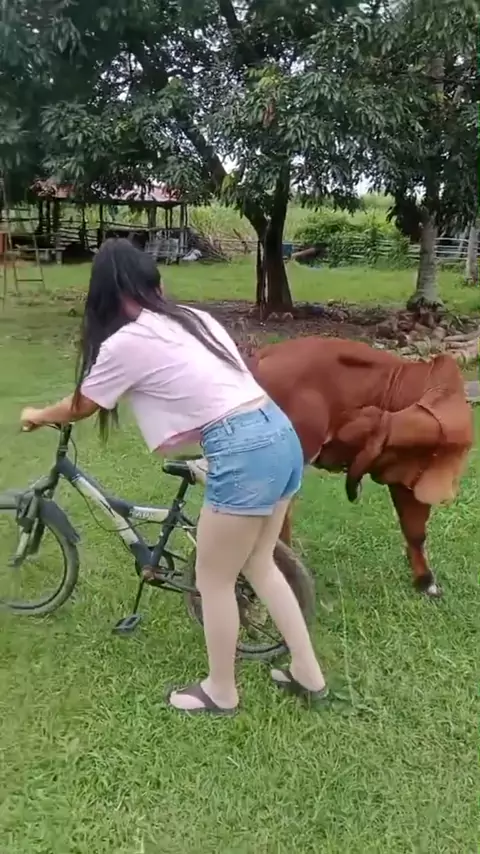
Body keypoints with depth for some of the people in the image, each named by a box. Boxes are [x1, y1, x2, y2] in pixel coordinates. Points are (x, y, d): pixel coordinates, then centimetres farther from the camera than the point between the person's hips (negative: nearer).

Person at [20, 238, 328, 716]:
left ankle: (220, 692, 33)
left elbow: (79, 408, 13)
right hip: (281, 435, 8)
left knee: (213, 580, 13)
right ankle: (308, 675, 37)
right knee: (258, 565, 24)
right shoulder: (195, 318, 17)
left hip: (244, 454, -8)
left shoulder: (125, 343, -4)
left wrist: (37, 416, 33)